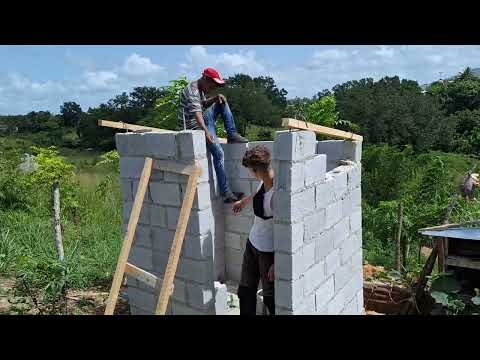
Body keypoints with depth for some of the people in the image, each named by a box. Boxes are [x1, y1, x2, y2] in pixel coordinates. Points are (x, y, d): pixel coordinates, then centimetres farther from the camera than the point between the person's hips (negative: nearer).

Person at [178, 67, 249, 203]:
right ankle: (226, 193, -22)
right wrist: (205, 131, -47)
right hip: (194, 125, -10)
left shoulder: (201, 89, 11)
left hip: (203, 119, 10)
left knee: (222, 102, 11)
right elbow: (196, 112, -34)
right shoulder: (192, 91, -21)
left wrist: (215, 98, 2)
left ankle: (232, 135, 1)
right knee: (218, 152, -23)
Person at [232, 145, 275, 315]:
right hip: (253, 242, 8)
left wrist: (277, 263, -20)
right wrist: (243, 201, 39)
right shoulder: (264, 181, -4)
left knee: (270, 296, 8)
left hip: (269, 250, -8)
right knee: (245, 292, 17)